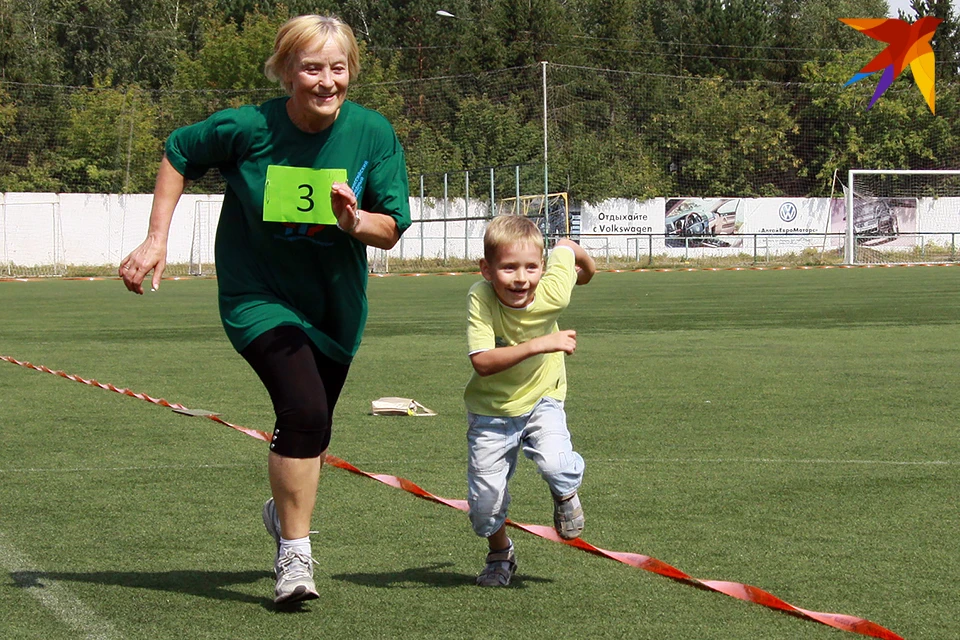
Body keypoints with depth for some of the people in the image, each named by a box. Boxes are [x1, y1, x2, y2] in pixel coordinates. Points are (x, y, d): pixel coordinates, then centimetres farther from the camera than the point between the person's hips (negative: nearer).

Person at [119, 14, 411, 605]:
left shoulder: (374, 134, -13)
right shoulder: (246, 129, -19)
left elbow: (392, 230, -8)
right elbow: (178, 155, 0)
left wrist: (356, 221, -29)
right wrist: (157, 240, -4)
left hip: (335, 303, 4)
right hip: (259, 294, -4)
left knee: (313, 427, 18)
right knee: (304, 409, -23)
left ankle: (285, 508, 50)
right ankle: (295, 555, -9)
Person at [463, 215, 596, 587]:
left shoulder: (552, 294, -26)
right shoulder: (480, 298, -29)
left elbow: (566, 247, -5)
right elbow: (482, 362, -37)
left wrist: (587, 267, 17)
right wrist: (540, 344, -43)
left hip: (542, 400, 0)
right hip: (491, 410, 0)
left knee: (555, 464, -26)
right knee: (485, 498, -2)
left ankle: (566, 495, 13)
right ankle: (500, 553, 33)